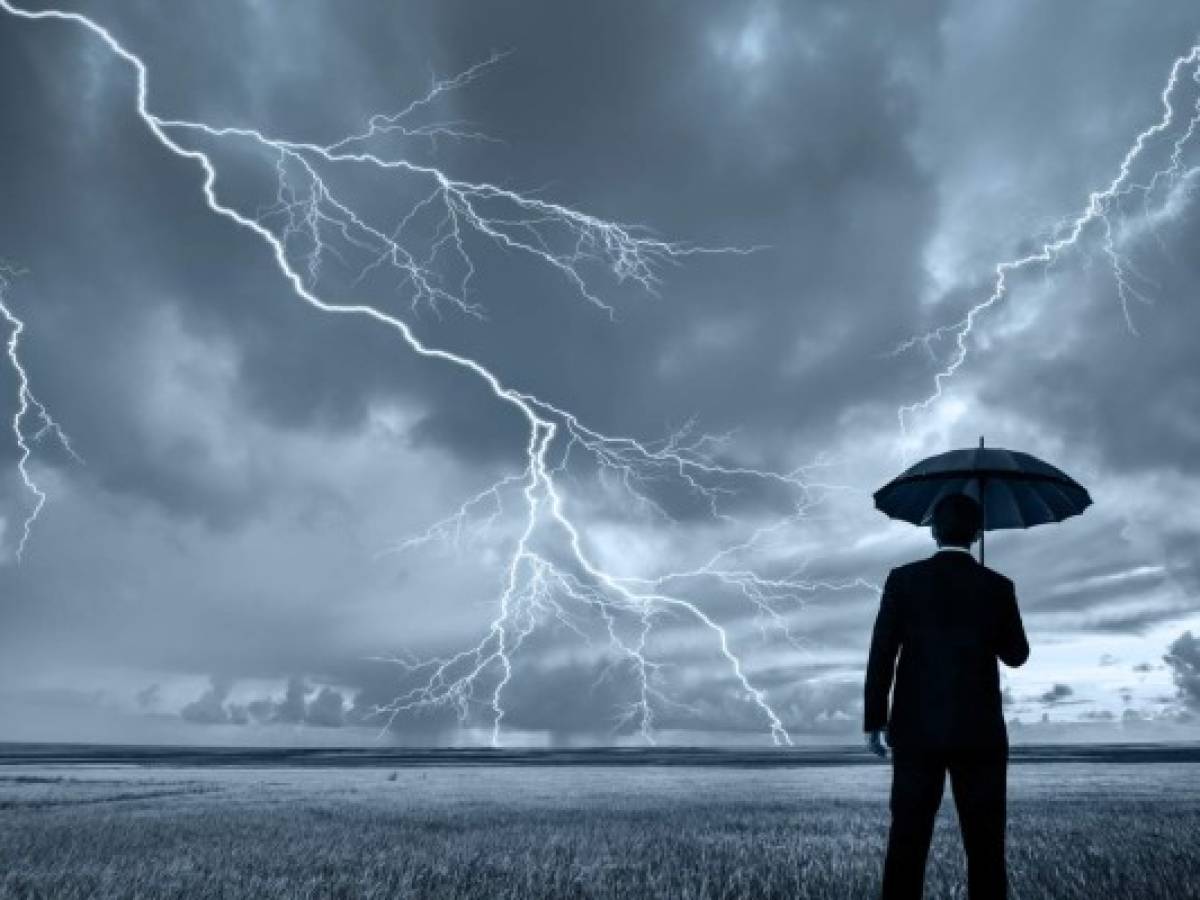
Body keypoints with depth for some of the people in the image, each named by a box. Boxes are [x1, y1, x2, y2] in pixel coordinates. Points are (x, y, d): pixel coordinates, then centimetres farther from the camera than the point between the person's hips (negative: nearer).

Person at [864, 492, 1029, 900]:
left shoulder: (904, 579, -4)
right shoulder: (998, 587, 0)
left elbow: (881, 655, -7)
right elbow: (1016, 655, 12)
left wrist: (873, 721, 0)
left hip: (917, 730, -1)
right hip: (980, 733, 1)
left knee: (907, 843, 4)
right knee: (985, 847, 8)